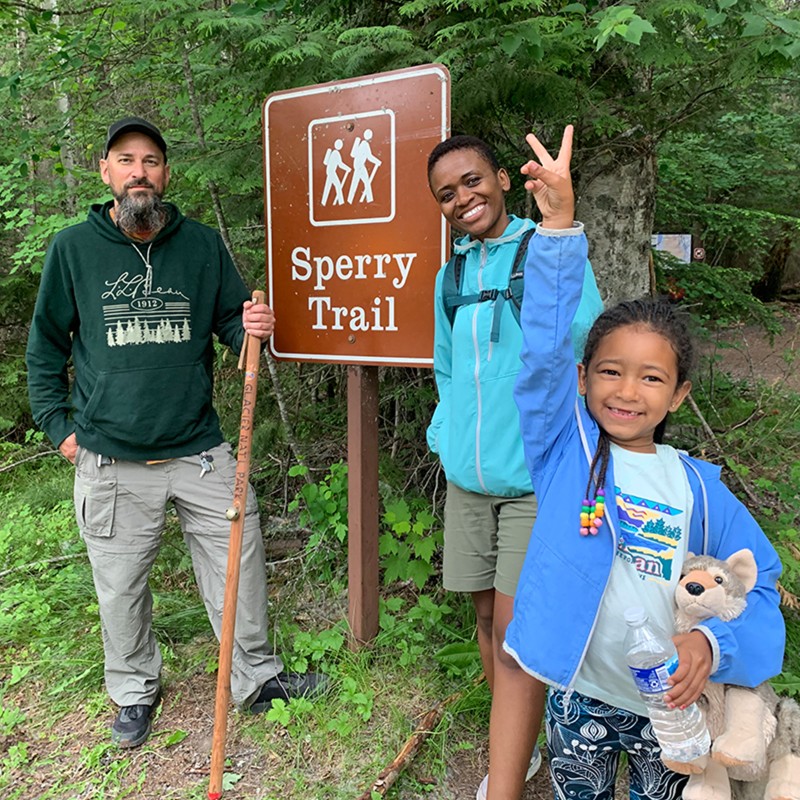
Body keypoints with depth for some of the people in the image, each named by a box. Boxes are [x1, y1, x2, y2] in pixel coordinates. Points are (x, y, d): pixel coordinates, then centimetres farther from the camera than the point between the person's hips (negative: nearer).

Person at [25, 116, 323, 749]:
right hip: (111, 459, 0)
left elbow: (231, 322, 10)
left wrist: (252, 328, -14)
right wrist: (59, 426, 4)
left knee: (240, 560, 7)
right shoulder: (73, 248, 1)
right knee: (121, 585, 13)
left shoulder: (202, 244, 3)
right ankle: (135, 691, 38)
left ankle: (255, 676, 30)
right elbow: (47, 345, 9)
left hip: (200, 449, 1)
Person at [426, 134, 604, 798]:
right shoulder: (449, 278, 11)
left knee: (514, 632, -2)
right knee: (487, 617, 15)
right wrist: (448, 441, 9)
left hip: (537, 480, -5)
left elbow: (592, 358, -3)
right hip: (467, 479, 6)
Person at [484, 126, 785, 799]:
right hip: (579, 698, -1)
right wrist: (558, 225, -33)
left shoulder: (700, 489, -7)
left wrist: (713, 641, -19)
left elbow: (757, 584, 1)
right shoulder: (566, 450, -12)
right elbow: (544, 345, -24)